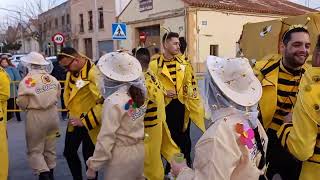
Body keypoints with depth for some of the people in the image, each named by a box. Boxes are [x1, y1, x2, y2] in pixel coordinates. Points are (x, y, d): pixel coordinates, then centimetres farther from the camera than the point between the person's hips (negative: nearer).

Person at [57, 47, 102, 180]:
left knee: (88, 156, 8)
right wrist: (71, 112, 8)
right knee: (69, 152, 19)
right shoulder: (71, 72, 2)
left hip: (89, 124, -8)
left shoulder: (94, 73, -24)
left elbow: (104, 102, -29)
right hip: (74, 122, 8)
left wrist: (85, 121, -22)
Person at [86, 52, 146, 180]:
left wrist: (93, 165, -11)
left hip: (121, 156, -6)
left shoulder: (114, 102, -22)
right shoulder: (138, 92, -4)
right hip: (141, 151, 6)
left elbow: (106, 138, -20)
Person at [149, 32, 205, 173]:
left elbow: (191, 82, 7)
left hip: (183, 104, 2)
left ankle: (186, 163, 34)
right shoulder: (155, 64, -6)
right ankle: (170, 165, 32)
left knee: (184, 135, 14)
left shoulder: (184, 61, 2)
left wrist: (195, 101, 0)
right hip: (165, 105, -1)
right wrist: (164, 92, -16)